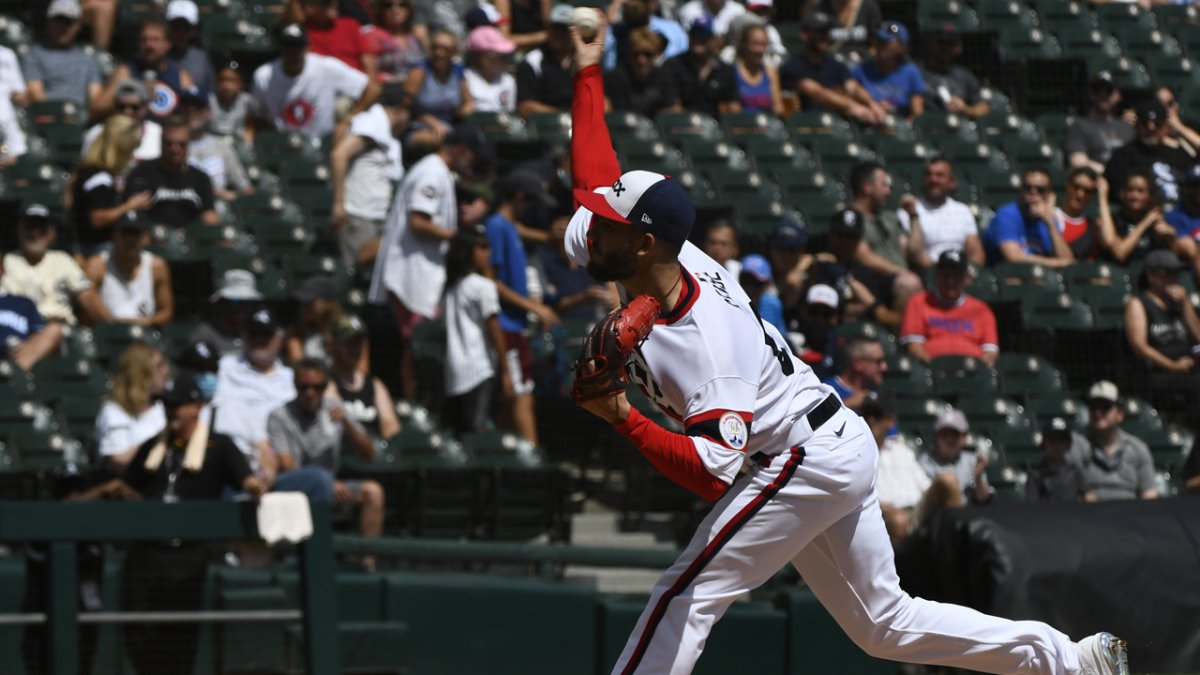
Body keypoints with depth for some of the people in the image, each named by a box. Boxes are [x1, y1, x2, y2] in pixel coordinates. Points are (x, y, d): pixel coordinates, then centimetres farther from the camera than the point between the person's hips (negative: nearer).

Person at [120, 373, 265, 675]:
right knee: (140, 633, -4)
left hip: (189, 553, -3)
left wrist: (252, 484, -32)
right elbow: (129, 491, 26)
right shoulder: (152, 448, 20)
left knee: (181, 636, -1)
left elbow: (243, 474, -11)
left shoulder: (218, 446, 6)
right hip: (146, 550, 3)